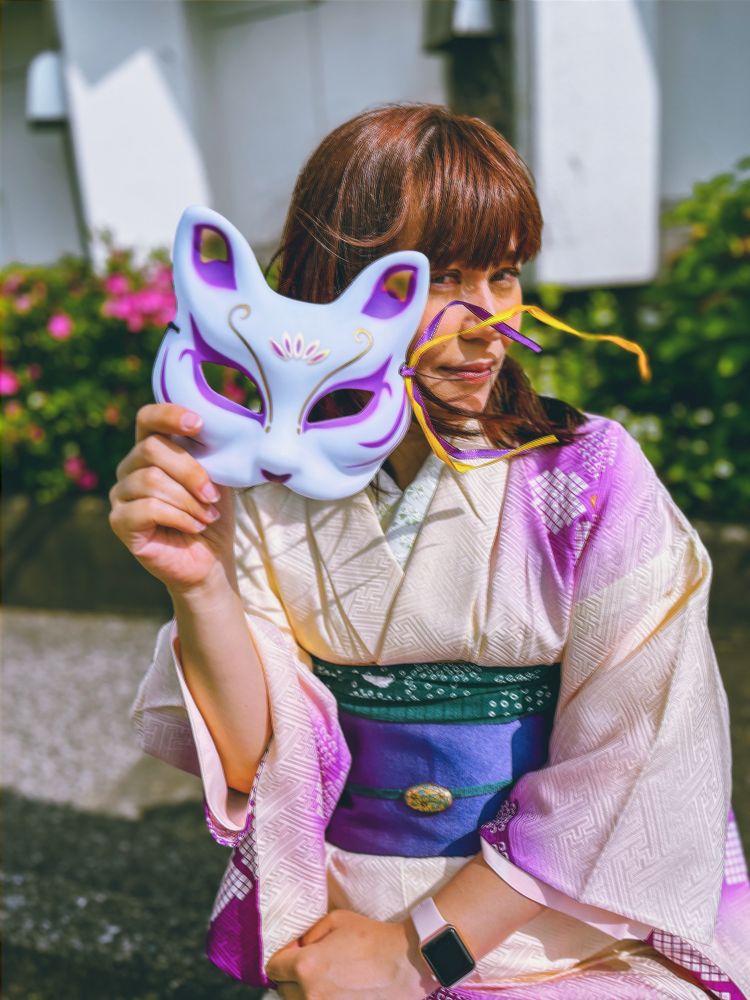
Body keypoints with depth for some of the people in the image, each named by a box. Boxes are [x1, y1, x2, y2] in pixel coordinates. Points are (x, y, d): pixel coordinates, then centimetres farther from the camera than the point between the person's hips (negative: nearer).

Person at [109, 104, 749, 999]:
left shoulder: (592, 474, -10)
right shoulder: (266, 484, -4)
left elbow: (634, 771, -10)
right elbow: (256, 757, -5)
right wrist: (198, 586, -22)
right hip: (332, 922, 1)